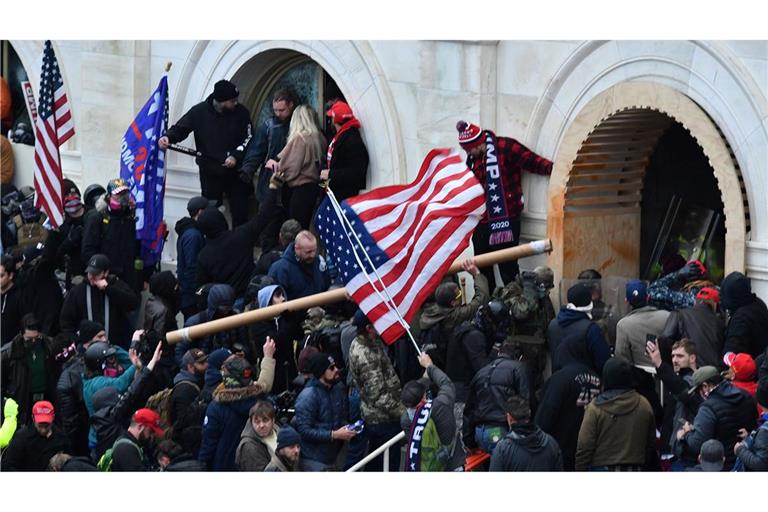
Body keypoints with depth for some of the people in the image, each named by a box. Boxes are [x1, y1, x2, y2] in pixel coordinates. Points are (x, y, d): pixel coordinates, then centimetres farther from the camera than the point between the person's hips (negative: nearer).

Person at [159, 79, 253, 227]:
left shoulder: (241, 113, -6)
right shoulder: (199, 111, -6)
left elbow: (248, 139, -4)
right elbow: (180, 128, -4)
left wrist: (235, 156, -19)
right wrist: (168, 137, -25)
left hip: (235, 172, 0)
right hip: (210, 172, 0)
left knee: (240, 213, 2)